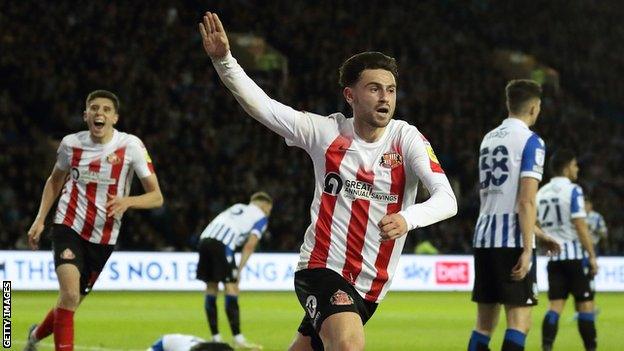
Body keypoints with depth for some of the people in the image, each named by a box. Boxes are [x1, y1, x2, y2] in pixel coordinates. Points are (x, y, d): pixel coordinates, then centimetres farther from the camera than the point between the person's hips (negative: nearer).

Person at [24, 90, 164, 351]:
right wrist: (40, 219, 10)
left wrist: (127, 201, -28)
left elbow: (156, 197, -9)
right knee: (70, 294, -24)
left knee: (72, 301, 12)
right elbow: (55, 181, 18)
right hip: (69, 228, -1)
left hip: (103, 238, 1)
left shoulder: (130, 146, -9)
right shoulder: (71, 143, -3)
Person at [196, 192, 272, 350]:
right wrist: (239, 269, 0)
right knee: (231, 288, -4)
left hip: (205, 238, 6)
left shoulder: (236, 208, 33)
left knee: (211, 287, 13)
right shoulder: (261, 217, 14)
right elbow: (250, 245, 1)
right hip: (223, 244, -6)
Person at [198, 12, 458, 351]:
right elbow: (260, 105, -9)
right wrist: (223, 59, -25)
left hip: (370, 285, 3)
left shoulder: (406, 138, -6)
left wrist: (406, 218, -40)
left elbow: (447, 199, -19)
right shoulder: (326, 132, -4)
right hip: (321, 268, -3)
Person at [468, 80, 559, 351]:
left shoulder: (489, 139, 18)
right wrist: (527, 249, -15)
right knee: (519, 321, -5)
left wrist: (539, 234, 30)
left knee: (484, 323, 9)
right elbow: (526, 201, -14)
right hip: (512, 241, -7)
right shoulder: (530, 141, -6)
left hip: (484, 237, 7)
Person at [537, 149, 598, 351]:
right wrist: (592, 256, -11)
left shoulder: (542, 193, 11)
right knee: (585, 304, 2)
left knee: (555, 305, 3)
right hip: (575, 255, -5)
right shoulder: (572, 191, -9)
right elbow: (580, 226, -14)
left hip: (553, 257, 5)